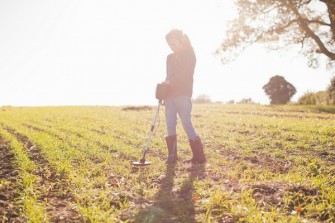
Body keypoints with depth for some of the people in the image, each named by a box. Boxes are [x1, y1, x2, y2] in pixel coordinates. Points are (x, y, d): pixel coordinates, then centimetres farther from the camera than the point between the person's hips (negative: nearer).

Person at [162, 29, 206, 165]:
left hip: (183, 95, -6)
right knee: (170, 124, 1)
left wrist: (170, 82, -21)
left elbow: (186, 74, -11)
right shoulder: (170, 58, 20)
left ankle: (199, 156, -5)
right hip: (170, 95, 6)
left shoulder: (189, 55, 1)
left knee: (186, 123, -11)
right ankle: (172, 156, 5)